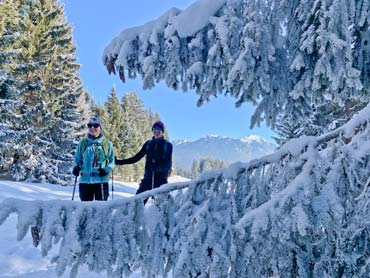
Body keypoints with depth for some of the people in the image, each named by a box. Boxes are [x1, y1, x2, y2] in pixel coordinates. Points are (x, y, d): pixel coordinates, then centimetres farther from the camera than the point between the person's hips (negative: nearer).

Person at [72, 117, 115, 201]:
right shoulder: (83, 143, 8)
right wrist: (77, 167, -4)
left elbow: (112, 161, 5)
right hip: (85, 181, 2)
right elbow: (77, 159, 16)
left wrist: (106, 169, -13)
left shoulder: (107, 144, 2)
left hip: (101, 181, -2)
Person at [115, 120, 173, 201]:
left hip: (161, 179, -2)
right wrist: (119, 162, 5)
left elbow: (168, 163, -6)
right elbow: (136, 158, 12)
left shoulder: (168, 145, 4)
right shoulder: (148, 144, 12)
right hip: (148, 177, 2)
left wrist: (160, 168, -29)